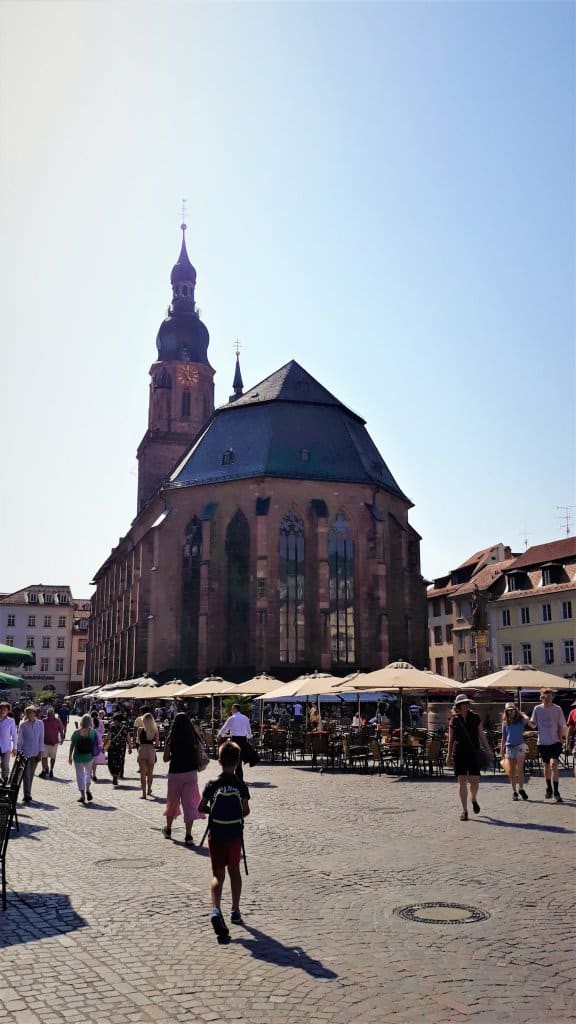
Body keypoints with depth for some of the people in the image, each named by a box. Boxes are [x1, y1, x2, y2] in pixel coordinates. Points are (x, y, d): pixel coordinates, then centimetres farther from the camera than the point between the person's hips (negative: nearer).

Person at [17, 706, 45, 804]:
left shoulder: (40, 724, -1)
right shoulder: (23, 724, -4)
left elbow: (41, 738, 3)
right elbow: (19, 739, 2)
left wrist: (40, 752, 1)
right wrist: (19, 751, 0)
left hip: (35, 753, 2)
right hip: (25, 753, -2)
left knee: (31, 775, 10)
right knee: (26, 776, -7)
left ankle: (28, 795, 22)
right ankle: (27, 796, -7)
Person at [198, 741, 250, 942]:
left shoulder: (212, 785, -6)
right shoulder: (241, 785, -6)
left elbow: (201, 808, -1)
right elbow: (246, 811, -4)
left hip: (216, 835, -1)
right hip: (235, 834, 1)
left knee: (218, 874, 3)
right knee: (234, 871, 18)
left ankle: (216, 909, -20)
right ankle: (235, 911, 25)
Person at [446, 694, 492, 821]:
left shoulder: (475, 718, 6)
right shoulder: (454, 720, 4)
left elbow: (481, 735, 8)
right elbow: (450, 739, 9)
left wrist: (487, 750, -1)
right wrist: (449, 756, 8)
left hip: (473, 753, 0)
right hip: (459, 753, 0)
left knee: (474, 781, -4)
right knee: (462, 781, -2)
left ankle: (474, 799, 29)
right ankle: (464, 810, 6)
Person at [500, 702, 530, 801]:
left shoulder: (520, 720, 0)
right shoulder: (505, 723, 9)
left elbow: (527, 719, -24)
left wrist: (520, 713, -7)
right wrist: (502, 750, 9)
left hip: (519, 746, -3)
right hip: (509, 747, 3)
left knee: (519, 770, -7)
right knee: (511, 771, 4)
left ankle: (521, 789, 8)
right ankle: (514, 791, 13)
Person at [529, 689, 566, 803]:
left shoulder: (557, 709, -3)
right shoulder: (537, 709, 0)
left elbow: (561, 726, 1)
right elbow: (534, 725, 4)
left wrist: (560, 740, -3)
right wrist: (527, 720, -17)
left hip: (555, 742, -2)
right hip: (542, 742, 2)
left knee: (553, 764, -17)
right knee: (546, 765, 13)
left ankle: (556, 793, -13)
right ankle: (549, 789, 32)